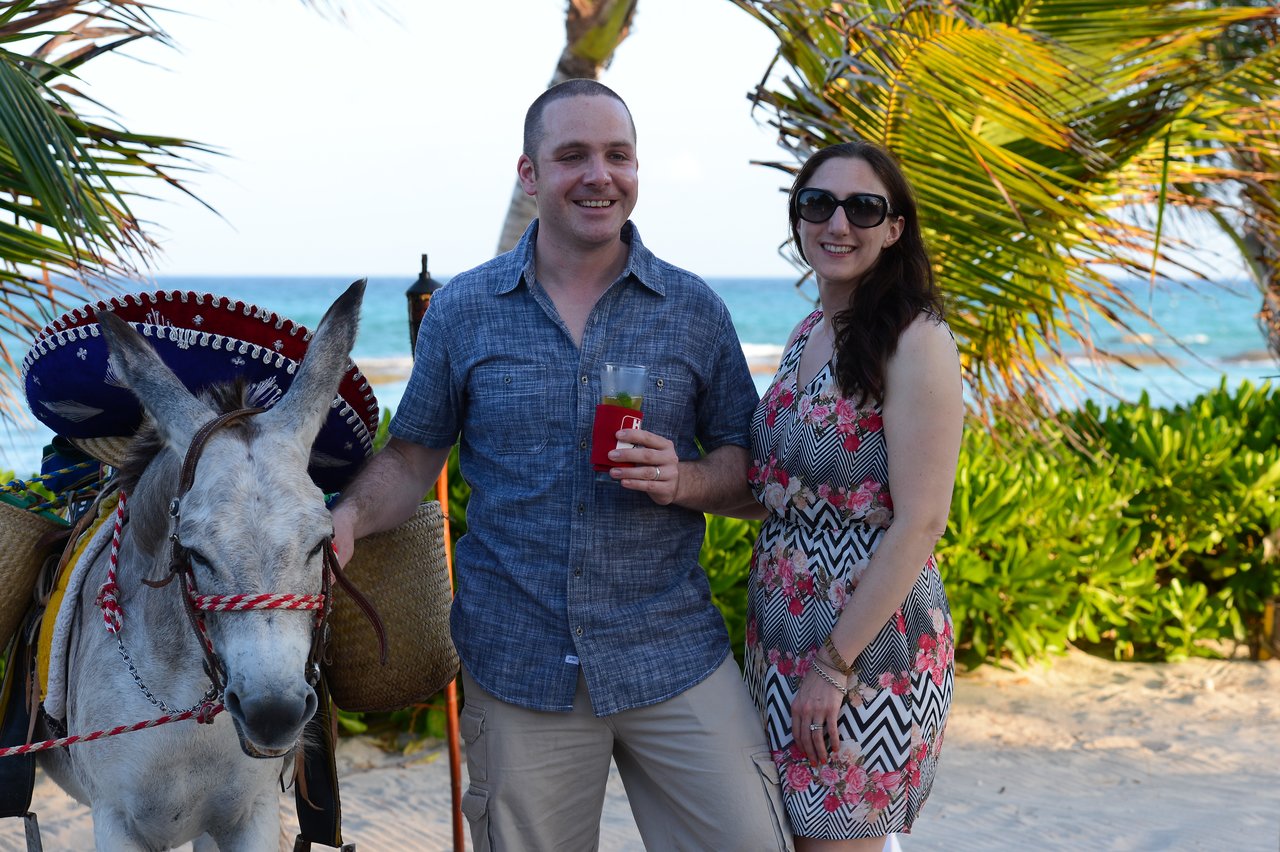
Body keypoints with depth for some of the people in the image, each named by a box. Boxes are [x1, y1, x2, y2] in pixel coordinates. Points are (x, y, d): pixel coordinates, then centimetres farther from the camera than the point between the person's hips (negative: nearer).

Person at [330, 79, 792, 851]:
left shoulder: (695, 311, 3)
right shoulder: (463, 310, 3)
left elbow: (746, 464, 7)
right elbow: (413, 458, 8)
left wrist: (682, 481, -14)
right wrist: (347, 518, -12)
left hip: (672, 655, 0)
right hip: (517, 662, 0)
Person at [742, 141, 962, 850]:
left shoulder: (914, 340, -15)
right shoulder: (808, 334, 10)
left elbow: (919, 523, -19)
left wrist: (835, 660, -19)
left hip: (870, 644, -8)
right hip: (783, 635, 8)